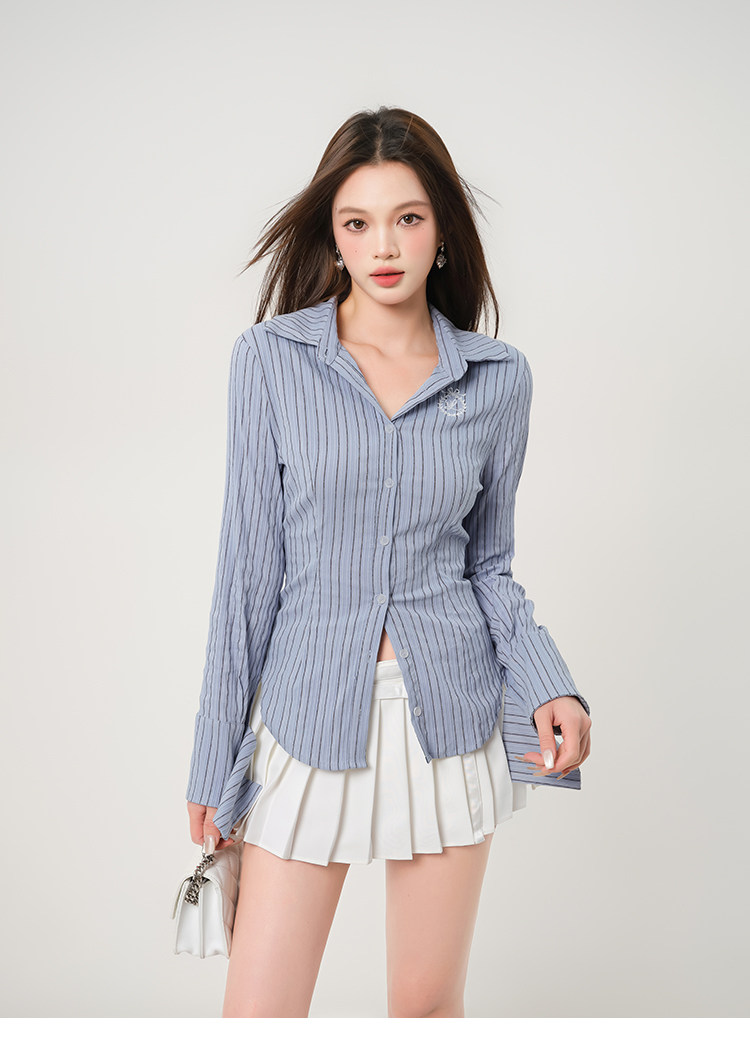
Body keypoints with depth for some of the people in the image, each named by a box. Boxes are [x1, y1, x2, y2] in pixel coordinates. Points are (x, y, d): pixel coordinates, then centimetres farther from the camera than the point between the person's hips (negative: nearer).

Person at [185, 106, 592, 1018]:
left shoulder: (497, 378, 1)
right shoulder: (271, 359, -4)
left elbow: (488, 564, 9)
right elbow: (250, 563, -2)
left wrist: (547, 685, -9)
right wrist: (215, 762, 0)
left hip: (450, 714, 2)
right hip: (310, 715, -1)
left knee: (427, 1005, 13)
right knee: (258, 1019, 3)